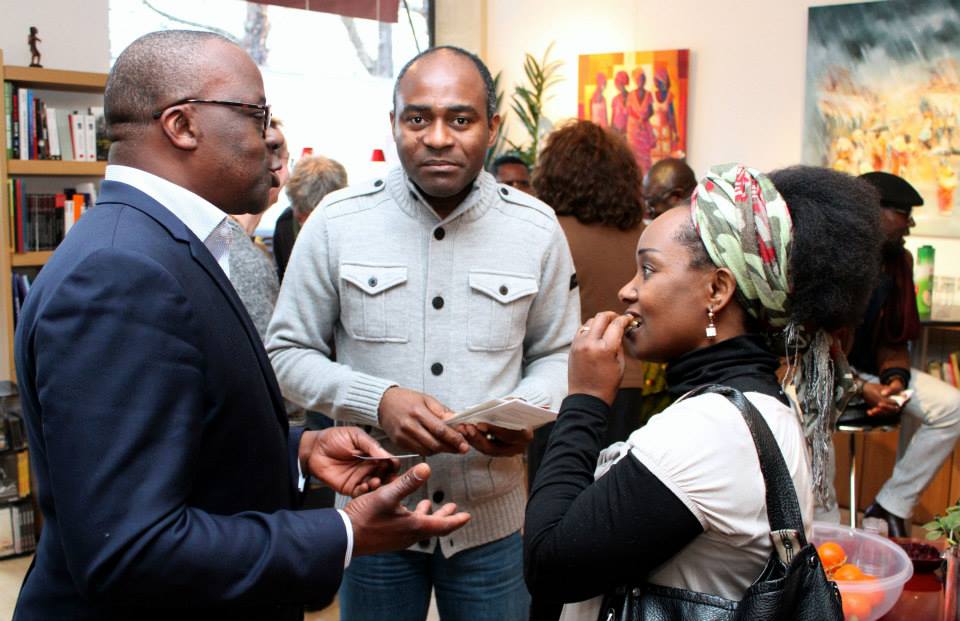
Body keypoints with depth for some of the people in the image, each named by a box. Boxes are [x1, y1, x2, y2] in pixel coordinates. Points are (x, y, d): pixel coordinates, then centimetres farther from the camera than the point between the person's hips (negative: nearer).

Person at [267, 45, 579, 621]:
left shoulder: (536, 227, -3)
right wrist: (377, 400, -18)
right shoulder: (336, 222, -6)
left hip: (494, 518, 1)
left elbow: (557, 354, 6)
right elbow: (288, 351, -1)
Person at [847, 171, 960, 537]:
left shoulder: (898, 261, 3)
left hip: (870, 369, 7)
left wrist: (894, 377, -13)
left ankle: (890, 508, -2)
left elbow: (893, 339, 8)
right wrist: (861, 388, -23)